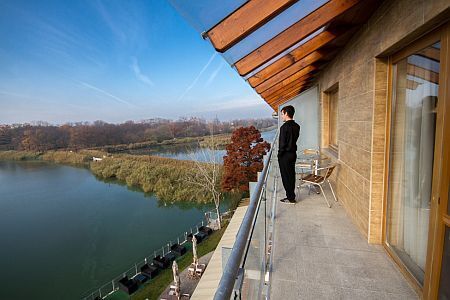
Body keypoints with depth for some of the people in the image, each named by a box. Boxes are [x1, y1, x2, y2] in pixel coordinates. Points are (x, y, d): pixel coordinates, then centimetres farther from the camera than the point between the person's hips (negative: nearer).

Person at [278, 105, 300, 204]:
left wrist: (280, 154, -9)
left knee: (286, 176, 2)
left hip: (285, 155, -8)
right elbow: (294, 139, 11)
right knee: (291, 175, 15)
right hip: (293, 153, 8)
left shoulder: (285, 126, -19)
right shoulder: (296, 126, 7)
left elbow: (282, 142, -18)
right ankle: (291, 195, 26)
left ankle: (290, 198, 10)